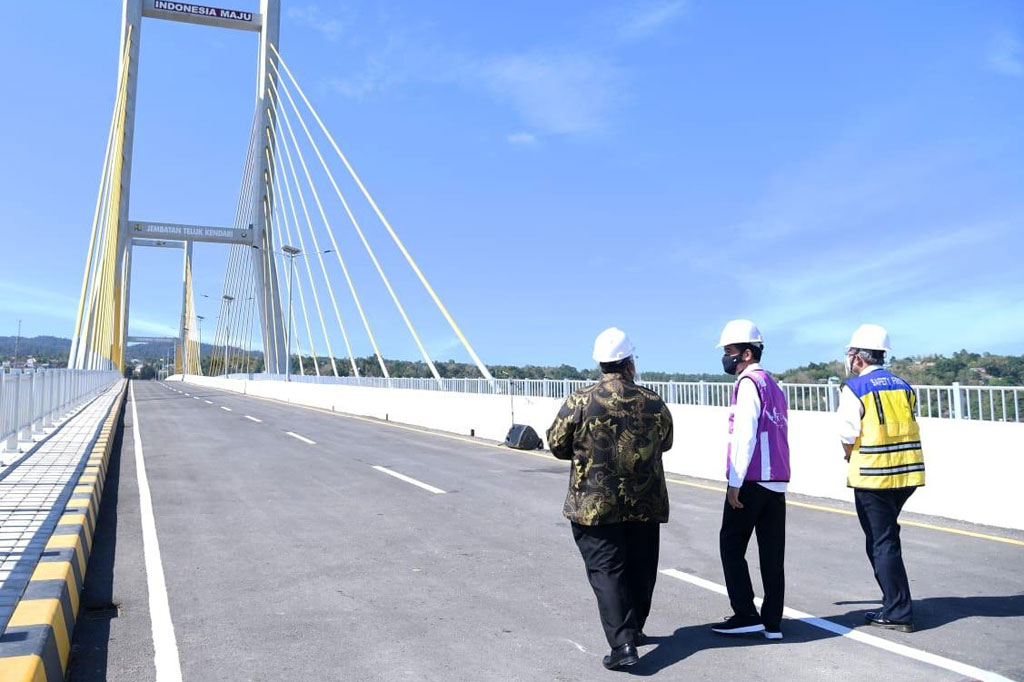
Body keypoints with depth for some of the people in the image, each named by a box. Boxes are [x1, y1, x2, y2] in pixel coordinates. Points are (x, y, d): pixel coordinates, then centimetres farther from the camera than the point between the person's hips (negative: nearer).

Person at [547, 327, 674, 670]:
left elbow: (557, 445, -3)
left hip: (595, 505, -3)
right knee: (640, 571, 18)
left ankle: (622, 644, -6)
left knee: (607, 571, 2)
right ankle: (633, 630, 33)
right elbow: (665, 443, 13)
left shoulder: (580, 401, -12)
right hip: (645, 504, 3)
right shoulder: (653, 403, -2)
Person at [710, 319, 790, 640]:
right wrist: (776, 476, 19)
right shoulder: (773, 385, 18)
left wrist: (735, 483, -16)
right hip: (777, 481, 8)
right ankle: (772, 622, 12)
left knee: (731, 545, 3)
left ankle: (746, 615, 4)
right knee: (772, 552, 8)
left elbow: (746, 436, -17)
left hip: (751, 481, -8)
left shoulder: (749, 383, -9)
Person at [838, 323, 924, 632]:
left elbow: (848, 435, -13)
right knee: (887, 536, 21)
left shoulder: (854, 388, -9)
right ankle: (895, 602, 29)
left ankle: (898, 613, 6)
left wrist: (851, 459, 7)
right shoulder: (903, 386, 10)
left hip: (872, 476, -7)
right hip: (907, 473, 7)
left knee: (882, 543, 2)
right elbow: (907, 430, 9)